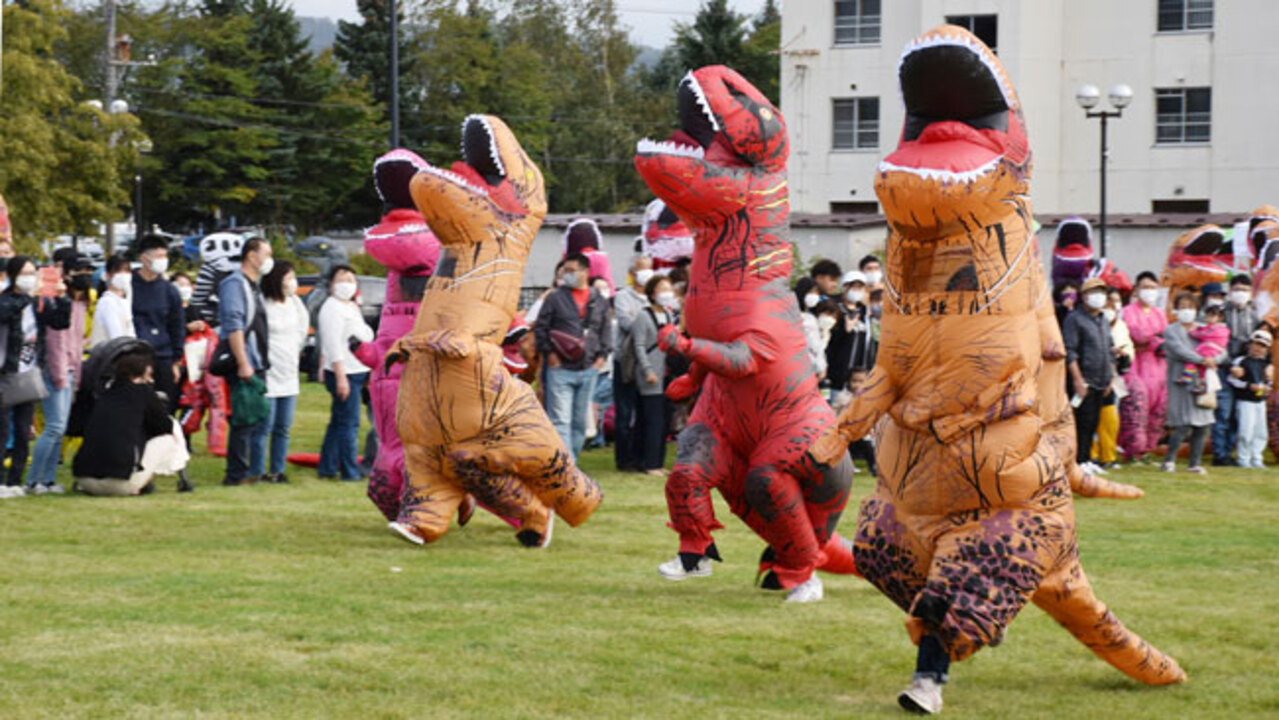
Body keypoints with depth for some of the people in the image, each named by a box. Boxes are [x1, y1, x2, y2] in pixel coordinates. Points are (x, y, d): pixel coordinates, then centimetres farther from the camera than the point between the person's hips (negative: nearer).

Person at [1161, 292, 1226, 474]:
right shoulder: (1171, 331, 3)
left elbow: (1222, 351, 9)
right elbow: (1179, 351, -13)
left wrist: (1214, 360, -13)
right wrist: (1203, 360, -20)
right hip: (1181, 381, -5)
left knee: (1202, 425, 1)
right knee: (1184, 424, -14)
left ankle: (1195, 463, 10)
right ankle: (1169, 460, -1)